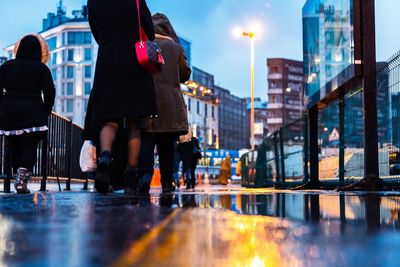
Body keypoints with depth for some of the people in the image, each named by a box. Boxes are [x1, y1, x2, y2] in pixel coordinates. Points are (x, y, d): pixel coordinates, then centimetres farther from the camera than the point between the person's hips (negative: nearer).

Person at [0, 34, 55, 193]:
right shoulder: (41, 68, 2)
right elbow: (49, 92, -6)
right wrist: (46, 112, 6)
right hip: (33, 112, -3)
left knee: (14, 148, 12)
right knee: (29, 147, -2)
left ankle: (19, 180, 13)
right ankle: (22, 180, -20)